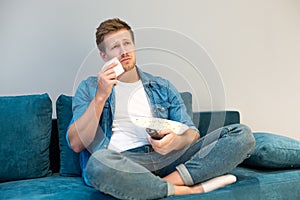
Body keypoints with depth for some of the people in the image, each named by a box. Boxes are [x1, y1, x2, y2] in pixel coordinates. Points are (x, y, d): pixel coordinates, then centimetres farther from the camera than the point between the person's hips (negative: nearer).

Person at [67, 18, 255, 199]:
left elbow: (192, 132, 14)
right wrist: (101, 96, -7)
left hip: (167, 158, 3)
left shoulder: (162, 87, 21)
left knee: (242, 134, -12)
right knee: (98, 162, -40)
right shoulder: (90, 87, 14)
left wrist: (176, 141, -11)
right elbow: (76, 143, 2)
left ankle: (170, 181, -25)